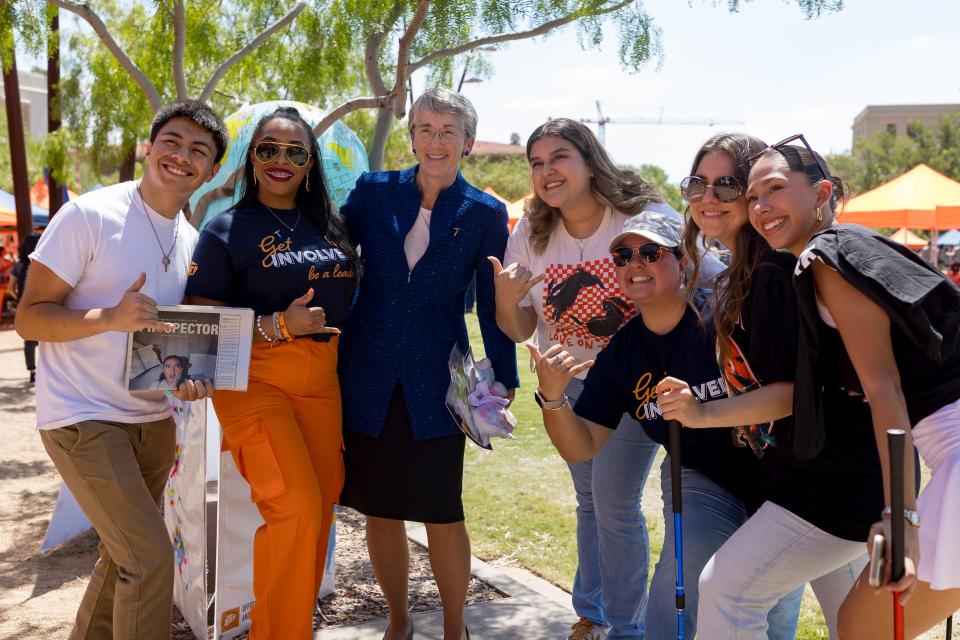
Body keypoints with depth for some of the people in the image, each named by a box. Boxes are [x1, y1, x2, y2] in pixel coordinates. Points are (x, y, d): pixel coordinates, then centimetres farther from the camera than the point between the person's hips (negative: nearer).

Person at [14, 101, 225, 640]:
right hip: (82, 417, -7)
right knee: (152, 556, -11)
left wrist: (190, 375, -4)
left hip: (153, 420, 7)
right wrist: (109, 318, -30)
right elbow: (30, 318, -13)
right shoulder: (89, 215, -13)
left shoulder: (193, 241, 7)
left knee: (124, 556, 16)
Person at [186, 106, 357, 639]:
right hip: (255, 379, -5)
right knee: (296, 505, -16)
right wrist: (277, 326, -19)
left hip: (322, 381, 6)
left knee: (324, 500, 8)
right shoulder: (228, 228, -3)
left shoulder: (331, 224, 11)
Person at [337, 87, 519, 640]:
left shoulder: (486, 214, -1)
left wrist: (504, 384, 2)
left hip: (436, 382, -1)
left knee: (442, 513, 3)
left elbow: (493, 307, 2)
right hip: (369, 379, 2)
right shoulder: (373, 191, 1)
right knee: (380, 509, 10)